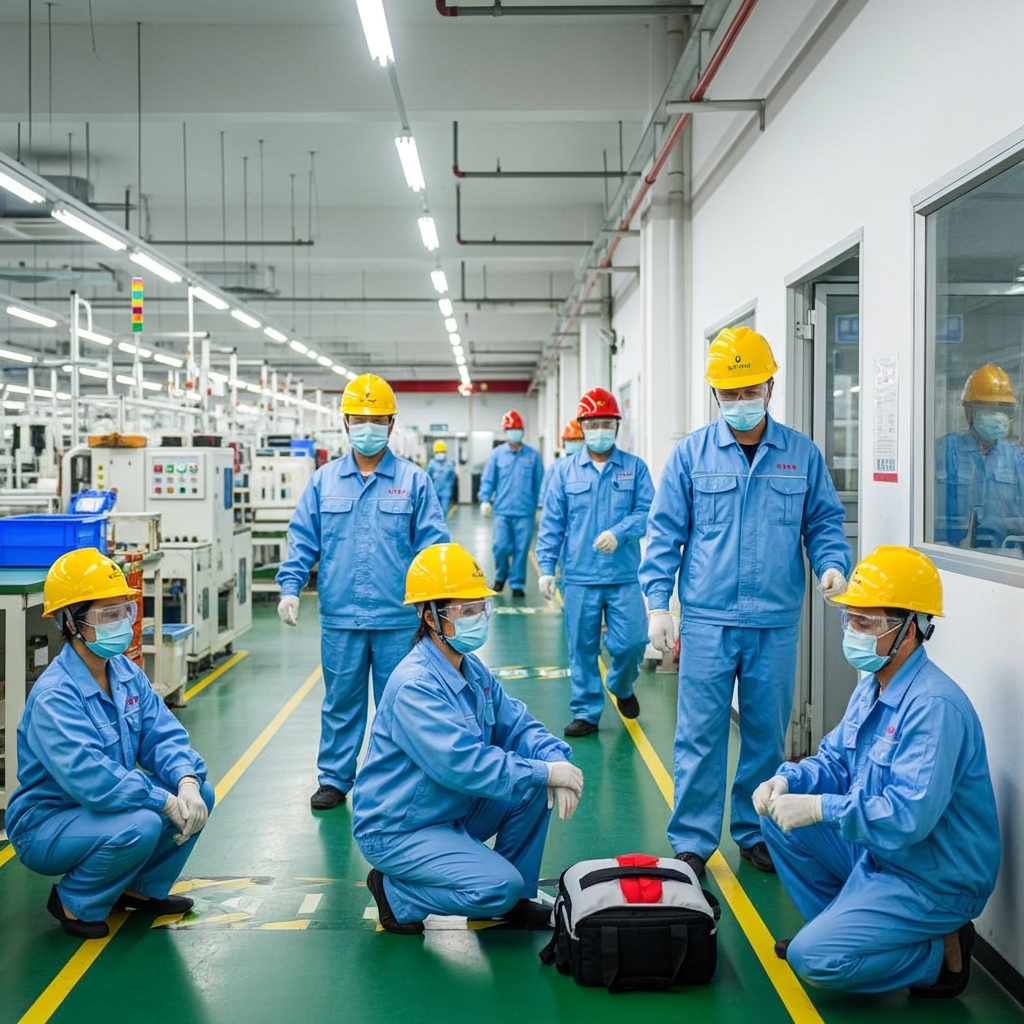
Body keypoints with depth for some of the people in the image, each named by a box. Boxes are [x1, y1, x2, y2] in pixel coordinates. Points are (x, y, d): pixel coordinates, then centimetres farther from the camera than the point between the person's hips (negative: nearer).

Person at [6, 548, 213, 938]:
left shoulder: (127, 673, 0)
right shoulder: (54, 696, -26)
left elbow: (164, 737, -3)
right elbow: (90, 779, -34)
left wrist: (187, 782, -24)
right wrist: (165, 801, -30)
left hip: (106, 806, 8)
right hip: (45, 826, -8)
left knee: (199, 794, -7)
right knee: (140, 825, -33)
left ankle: (141, 888, 13)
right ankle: (75, 903, -5)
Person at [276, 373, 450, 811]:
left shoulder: (413, 480, 2)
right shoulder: (324, 480, 6)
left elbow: (432, 544, 0)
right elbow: (303, 540, 7)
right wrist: (290, 587, -4)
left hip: (399, 618, -1)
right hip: (339, 617, 1)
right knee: (340, 701, 10)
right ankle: (334, 779, 23)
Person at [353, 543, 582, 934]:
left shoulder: (473, 670, 2)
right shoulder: (414, 686, -26)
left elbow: (518, 724, 4)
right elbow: (464, 764, -33)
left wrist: (556, 759, -18)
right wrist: (545, 772, -27)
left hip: (455, 811, 9)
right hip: (398, 830, -8)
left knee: (534, 786, -7)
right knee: (498, 886, -22)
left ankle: (516, 900, 9)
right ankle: (395, 892, 1)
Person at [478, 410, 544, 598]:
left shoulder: (533, 455, 4)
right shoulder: (497, 454, 4)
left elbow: (539, 482, 6)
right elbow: (487, 479, 3)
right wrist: (485, 500, -10)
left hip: (525, 512, 0)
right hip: (502, 510, 0)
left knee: (521, 550, 1)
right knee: (501, 547, -4)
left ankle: (517, 584, 13)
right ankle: (500, 576, 23)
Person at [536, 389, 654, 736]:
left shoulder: (635, 467, 4)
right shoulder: (566, 470, 5)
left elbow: (646, 511, -4)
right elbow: (552, 523, 4)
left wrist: (619, 532, -21)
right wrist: (546, 567, -2)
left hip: (624, 577, 0)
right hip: (579, 578, 0)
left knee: (630, 643, -1)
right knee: (582, 648, 5)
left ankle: (622, 687, 30)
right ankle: (586, 711, 18)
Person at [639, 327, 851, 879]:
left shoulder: (802, 454, 6)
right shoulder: (691, 453, 2)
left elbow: (824, 521, 12)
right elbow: (665, 532, 2)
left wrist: (832, 565, -9)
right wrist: (657, 604, -5)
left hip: (776, 623, 2)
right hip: (707, 621, -2)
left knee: (767, 733, 11)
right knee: (700, 734, -1)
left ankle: (756, 833, 26)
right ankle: (691, 842, 10)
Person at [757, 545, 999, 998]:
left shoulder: (935, 706, -27)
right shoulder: (873, 686, 4)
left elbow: (909, 817, -34)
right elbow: (834, 760, 12)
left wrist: (820, 807, -30)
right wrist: (786, 780, -9)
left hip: (934, 880, -9)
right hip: (873, 852, 9)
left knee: (815, 959, -18)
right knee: (777, 814, 3)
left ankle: (943, 954, 1)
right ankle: (838, 924, 14)